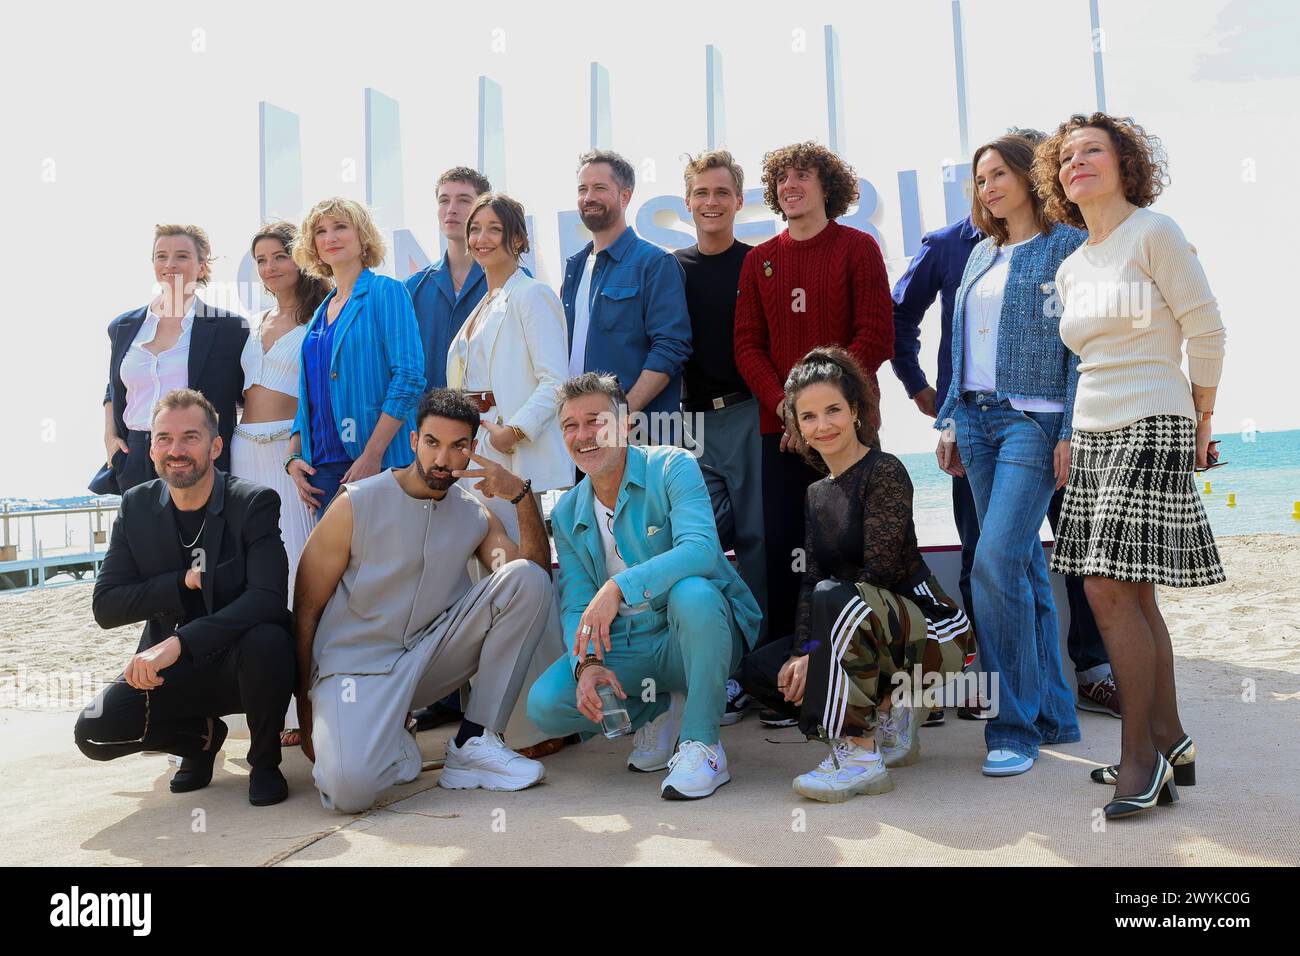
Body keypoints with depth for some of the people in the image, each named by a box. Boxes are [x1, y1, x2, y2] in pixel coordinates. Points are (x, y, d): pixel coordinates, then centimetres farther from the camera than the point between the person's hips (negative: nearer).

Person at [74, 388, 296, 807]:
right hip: (170, 671, 4)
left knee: (266, 641, -36)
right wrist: (183, 582, -20)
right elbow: (105, 607, -4)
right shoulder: (136, 506, 0)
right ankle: (202, 735, 12)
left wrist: (179, 642, -37)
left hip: (241, 664, -3)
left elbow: (268, 598, -27)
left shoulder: (255, 503, -13)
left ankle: (265, 761, -7)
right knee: (94, 732, -19)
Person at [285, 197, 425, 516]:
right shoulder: (321, 313, 18)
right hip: (321, 465, 6)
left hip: (377, 465, -6)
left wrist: (372, 455, -19)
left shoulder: (386, 292, -3)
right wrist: (293, 457, 7)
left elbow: (409, 377, -13)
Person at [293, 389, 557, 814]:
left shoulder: (475, 516, 5)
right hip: (356, 665, -4)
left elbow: (537, 577, -9)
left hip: (430, 658, 4)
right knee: (349, 788, -34)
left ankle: (474, 743, -10)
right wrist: (305, 704, -3)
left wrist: (522, 496, -19)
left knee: (528, 579, -16)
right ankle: (393, 744, 6)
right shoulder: (357, 505, -7)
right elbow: (305, 609, -3)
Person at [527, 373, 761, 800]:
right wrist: (586, 663, -21)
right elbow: (575, 606, 0)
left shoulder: (672, 468, -10)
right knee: (545, 704, -18)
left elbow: (701, 549, -27)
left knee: (691, 593, -38)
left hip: (701, 633, -4)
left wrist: (619, 587, -39)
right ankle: (661, 709, 8)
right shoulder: (567, 514, 6)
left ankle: (701, 744, -20)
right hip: (626, 649, 5)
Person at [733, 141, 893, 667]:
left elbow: (876, 336, -5)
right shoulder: (759, 260, 13)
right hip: (779, 429, 3)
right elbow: (747, 346, 8)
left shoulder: (857, 248, 3)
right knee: (782, 546, 2)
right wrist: (786, 407, -8)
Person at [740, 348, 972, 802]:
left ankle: (860, 755, -29)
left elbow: (879, 572, -20)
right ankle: (888, 711, 5)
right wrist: (802, 653, -14)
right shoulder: (817, 493, 12)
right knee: (761, 670, -4)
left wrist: (815, 649, -20)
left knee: (834, 597, -34)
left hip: (927, 633, -8)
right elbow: (809, 580, 3)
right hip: (867, 633, 8)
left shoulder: (884, 472, -12)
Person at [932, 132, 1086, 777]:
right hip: (977, 420, 7)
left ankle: (1016, 723, -6)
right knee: (1023, 565, 9)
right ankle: (1053, 711, 18)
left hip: (1035, 420, -7)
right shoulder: (981, 254, 17)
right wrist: (949, 421, 13)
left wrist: (1070, 431, -15)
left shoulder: (1067, 246, -3)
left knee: (996, 560, -17)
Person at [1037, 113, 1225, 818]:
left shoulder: (1153, 232, -5)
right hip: (1093, 434, 7)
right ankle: (1170, 744, 17)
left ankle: (1140, 755, -2)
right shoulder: (1070, 269, 16)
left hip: (1152, 429, -7)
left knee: (1109, 586, -13)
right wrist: (1074, 434, 15)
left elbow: (1206, 330, -4)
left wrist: (1200, 419, 2)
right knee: (1130, 594, 7)